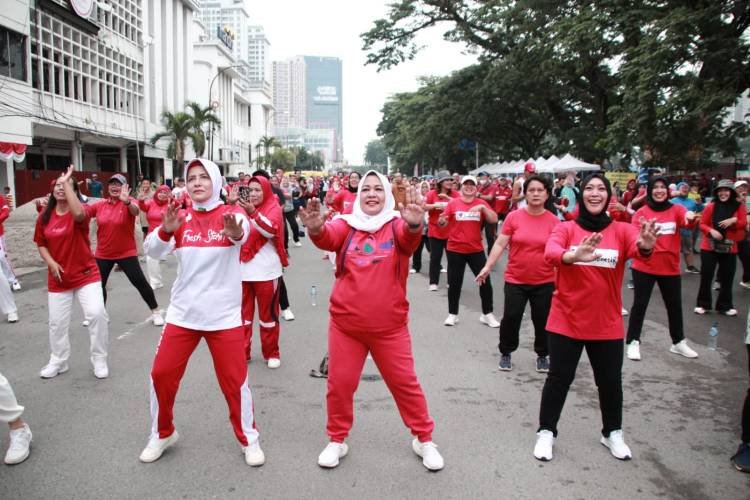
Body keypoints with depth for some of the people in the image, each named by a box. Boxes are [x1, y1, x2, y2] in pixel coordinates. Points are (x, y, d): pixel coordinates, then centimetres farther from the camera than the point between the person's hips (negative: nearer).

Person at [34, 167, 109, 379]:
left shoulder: (81, 211, -12)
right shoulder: (44, 217, 1)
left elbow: (78, 213, -38)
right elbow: (41, 244, 11)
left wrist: (67, 181, -31)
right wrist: (50, 262, -9)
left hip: (86, 274, -4)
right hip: (58, 278, 4)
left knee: (97, 313, -16)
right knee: (57, 321, 12)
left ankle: (100, 360, 2)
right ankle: (58, 361, 33)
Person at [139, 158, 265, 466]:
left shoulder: (231, 215, -6)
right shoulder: (181, 219, 3)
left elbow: (243, 233, -30)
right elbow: (151, 251, -8)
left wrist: (235, 232, -54)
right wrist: (165, 231, -29)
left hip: (224, 314, -3)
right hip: (182, 312, 3)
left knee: (234, 380, 1)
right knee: (161, 374, 6)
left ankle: (249, 440, 23)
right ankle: (162, 435, 31)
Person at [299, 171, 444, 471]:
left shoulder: (397, 225, -3)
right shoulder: (347, 224, -1)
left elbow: (409, 238, -25)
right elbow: (328, 238, -21)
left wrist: (414, 224, -50)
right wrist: (316, 229, -46)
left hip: (389, 326, -1)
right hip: (345, 323, 1)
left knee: (405, 382, 10)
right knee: (340, 383, 11)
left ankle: (423, 439, 30)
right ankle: (337, 440, 33)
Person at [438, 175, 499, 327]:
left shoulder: (481, 203, 2)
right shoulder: (453, 203, -2)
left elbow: (494, 220, -8)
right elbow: (443, 223, -1)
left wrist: (482, 207, -21)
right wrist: (441, 221, -24)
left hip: (476, 249, 1)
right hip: (455, 250, -1)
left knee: (485, 281, 3)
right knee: (454, 283, 7)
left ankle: (487, 314, 19)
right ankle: (452, 314, 22)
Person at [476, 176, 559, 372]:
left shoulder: (554, 221, -4)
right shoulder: (513, 217, -6)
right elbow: (500, 244, -3)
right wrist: (488, 266, -9)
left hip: (545, 282, 1)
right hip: (515, 280, -1)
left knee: (543, 320, 11)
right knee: (511, 318, 4)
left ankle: (542, 355, 32)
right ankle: (505, 353, 25)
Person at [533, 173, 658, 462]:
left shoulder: (621, 230, -2)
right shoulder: (565, 228, -5)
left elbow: (638, 248, -23)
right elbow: (550, 253, -25)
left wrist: (646, 246, -48)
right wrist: (574, 256, -47)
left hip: (607, 324, 2)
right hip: (566, 320, -2)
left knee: (610, 381, 14)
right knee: (559, 378, 6)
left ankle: (612, 433, 36)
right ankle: (546, 432, 24)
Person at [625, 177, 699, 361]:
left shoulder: (676, 209, 1)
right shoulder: (642, 212, -4)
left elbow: (687, 221, -19)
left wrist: (691, 218, -42)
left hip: (670, 268, 3)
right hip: (644, 267, -3)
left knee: (675, 305, 14)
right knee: (640, 304, 2)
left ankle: (678, 342, 29)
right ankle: (633, 342, 12)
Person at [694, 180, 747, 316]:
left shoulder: (738, 207, 1)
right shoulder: (710, 206, -4)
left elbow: (744, 224, 3)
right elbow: (702, 224, -1)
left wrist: (734, 220, -17)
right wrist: (711, 231, -21)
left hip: (729, 248, 1)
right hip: (709, 247, -1)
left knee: (727, 278, 6)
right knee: (706, 276, 2)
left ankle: (725, 306, 19)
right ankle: (703, 304, 13)